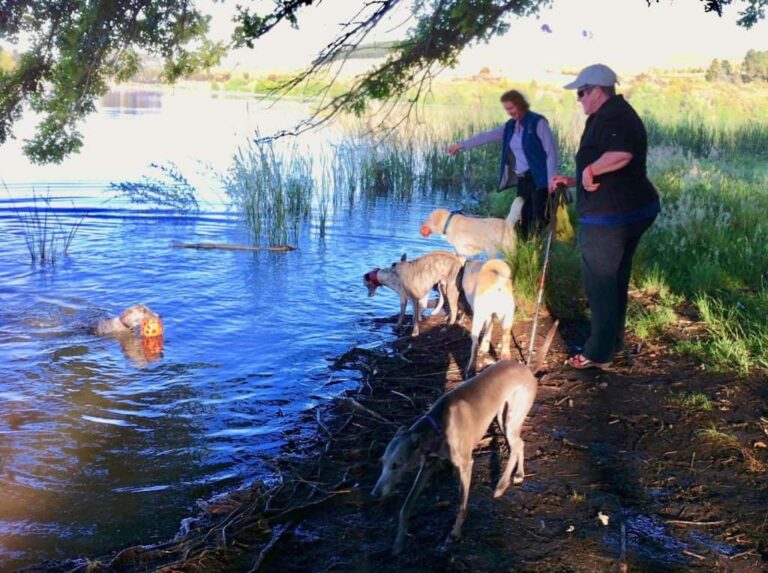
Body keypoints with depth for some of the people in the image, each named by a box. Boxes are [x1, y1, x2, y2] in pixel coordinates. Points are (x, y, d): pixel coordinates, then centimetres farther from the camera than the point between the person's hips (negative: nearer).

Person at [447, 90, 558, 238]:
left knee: (540, 221, -10)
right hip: (522, 179, 6)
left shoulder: (538, 122, -7)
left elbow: (551, 151, -10)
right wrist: (462, 145, 21)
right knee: (524, 220, 4)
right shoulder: (510, 126, 13)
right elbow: (487, 136, 21)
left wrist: (551, 181, -16)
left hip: (538, 179, -6)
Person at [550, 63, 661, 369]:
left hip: (609, 216, -11)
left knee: (599, 283, -1)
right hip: (633, 210, 11)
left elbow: (621, 154, -37)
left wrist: (589, 170, -23)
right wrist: (573, 181, 22)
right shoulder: (618, 114, 18)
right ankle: (613, 342, 32)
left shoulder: (611, 116, -16)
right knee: (615, 280, 20)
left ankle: (599, 352, 8)